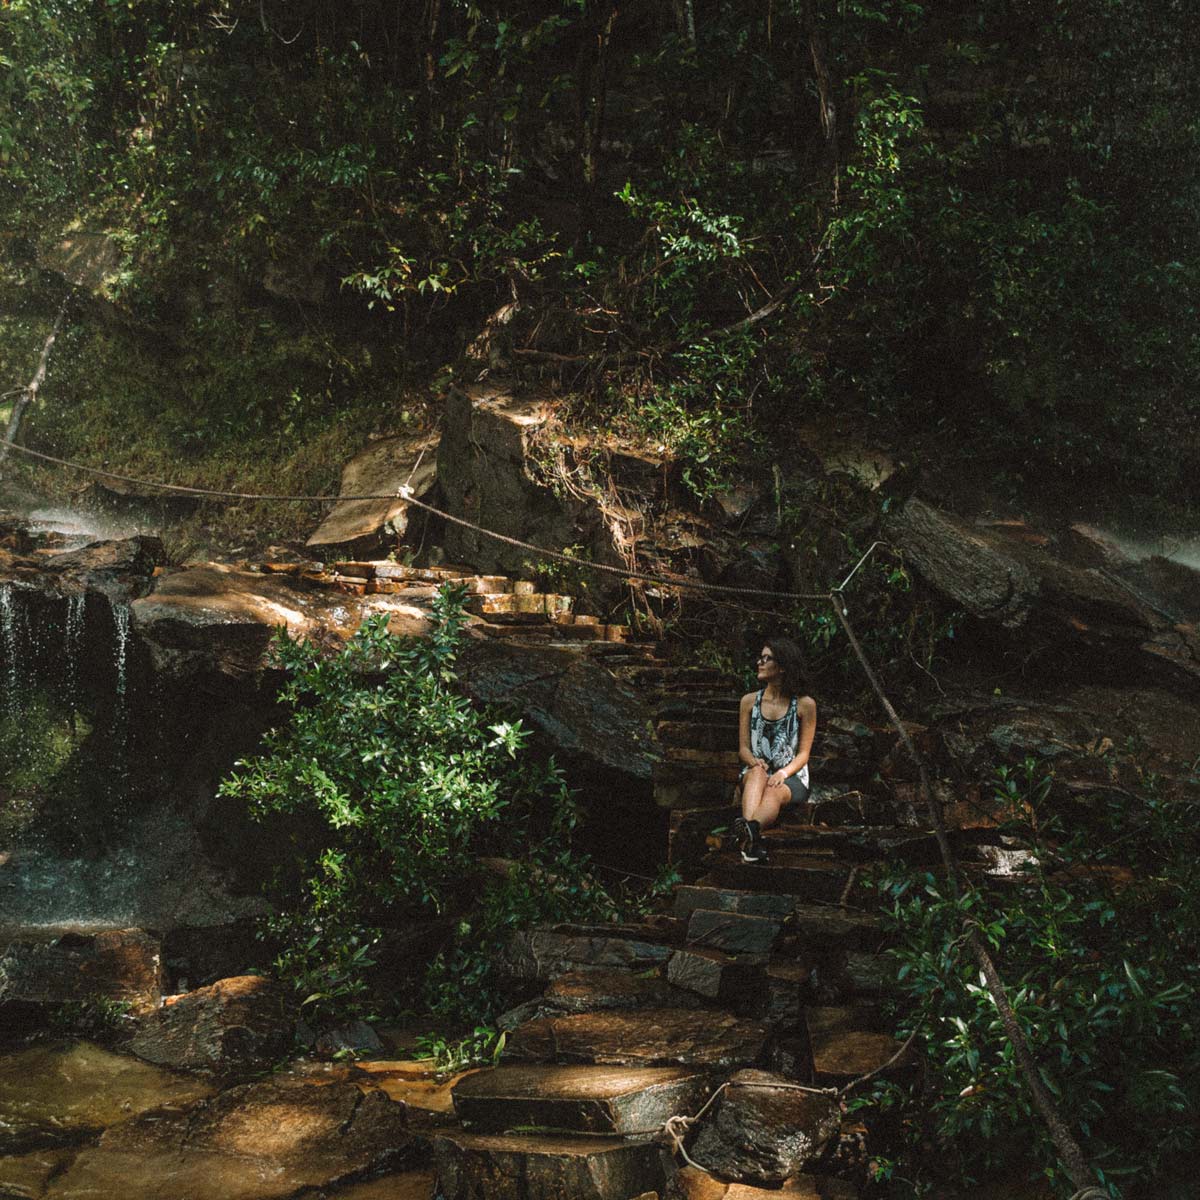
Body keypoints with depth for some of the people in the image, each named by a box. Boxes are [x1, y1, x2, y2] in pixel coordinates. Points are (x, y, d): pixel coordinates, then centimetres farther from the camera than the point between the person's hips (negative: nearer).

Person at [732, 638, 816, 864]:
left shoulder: (804, 705, 2)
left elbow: (803, 753, -1)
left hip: (791, 777, -1)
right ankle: (752, 841, -65)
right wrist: (753, 761, -17)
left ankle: (751, 829, -73)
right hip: (754, 775, 1)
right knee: (757, 772, -37)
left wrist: (783, 773, -20)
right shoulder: (750, 701, 10)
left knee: (774, 793, -38)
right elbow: (743, 747, 7)